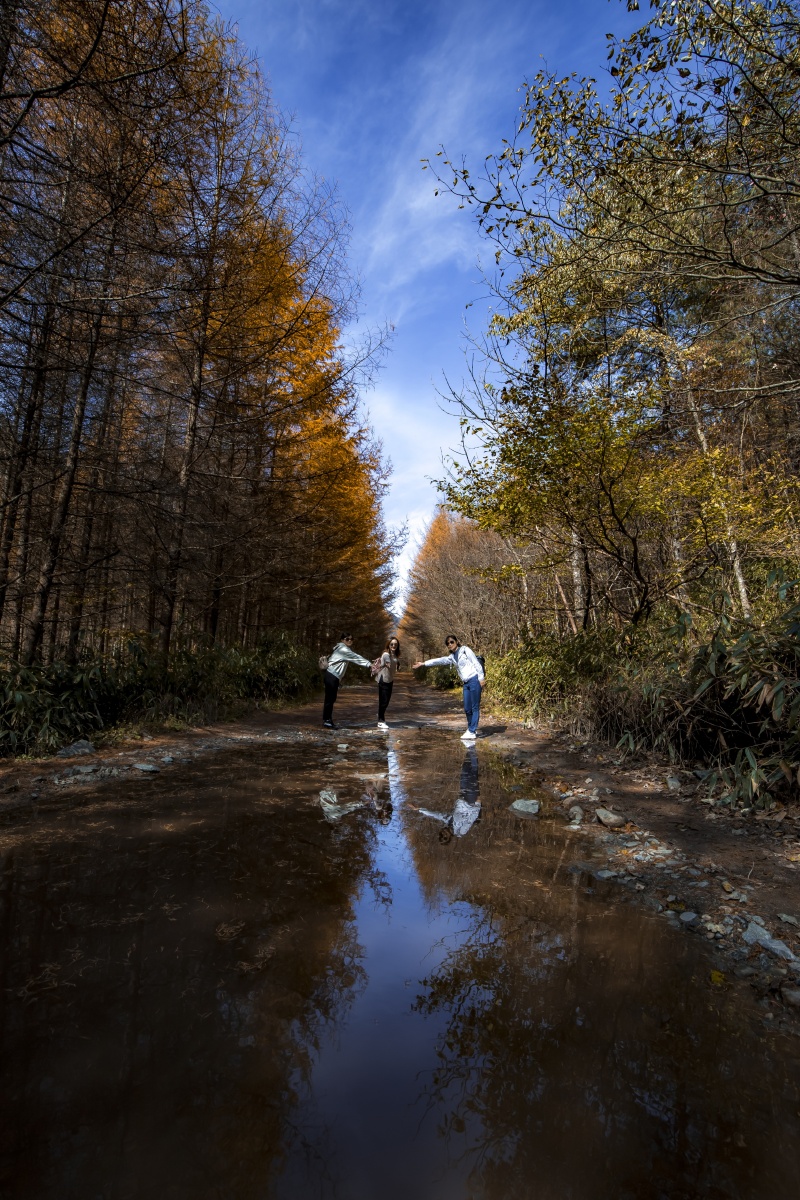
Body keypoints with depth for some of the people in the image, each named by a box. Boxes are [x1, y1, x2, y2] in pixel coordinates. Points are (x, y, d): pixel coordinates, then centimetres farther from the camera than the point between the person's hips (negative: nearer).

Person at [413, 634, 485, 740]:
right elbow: (439, 661, 14)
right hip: (466, 683, 7)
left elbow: (477, 663, -5)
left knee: (475, 707, -3)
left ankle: (472, 732, -2)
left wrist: (481, 678, -12)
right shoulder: (452, 657, 16)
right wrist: (423, 664, 9)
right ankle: (471, 729, 26)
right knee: (467, 708, 9)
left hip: (474, 680, -7)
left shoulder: (465, 650, -1)